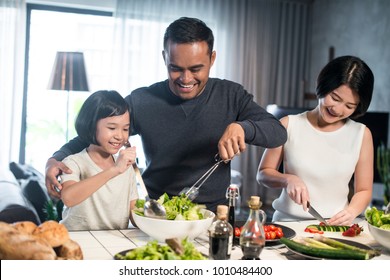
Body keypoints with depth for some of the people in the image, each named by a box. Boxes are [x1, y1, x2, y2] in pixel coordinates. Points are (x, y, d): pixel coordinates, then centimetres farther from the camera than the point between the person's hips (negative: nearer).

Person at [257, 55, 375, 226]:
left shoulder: (361, 134, 2)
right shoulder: (288, 126, -1)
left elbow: (364, 190, 8)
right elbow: (263, 174, 7)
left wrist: (351, 211, -10)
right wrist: (287, 179, -12)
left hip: (334, 229, 1)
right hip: (288, 224, -1)